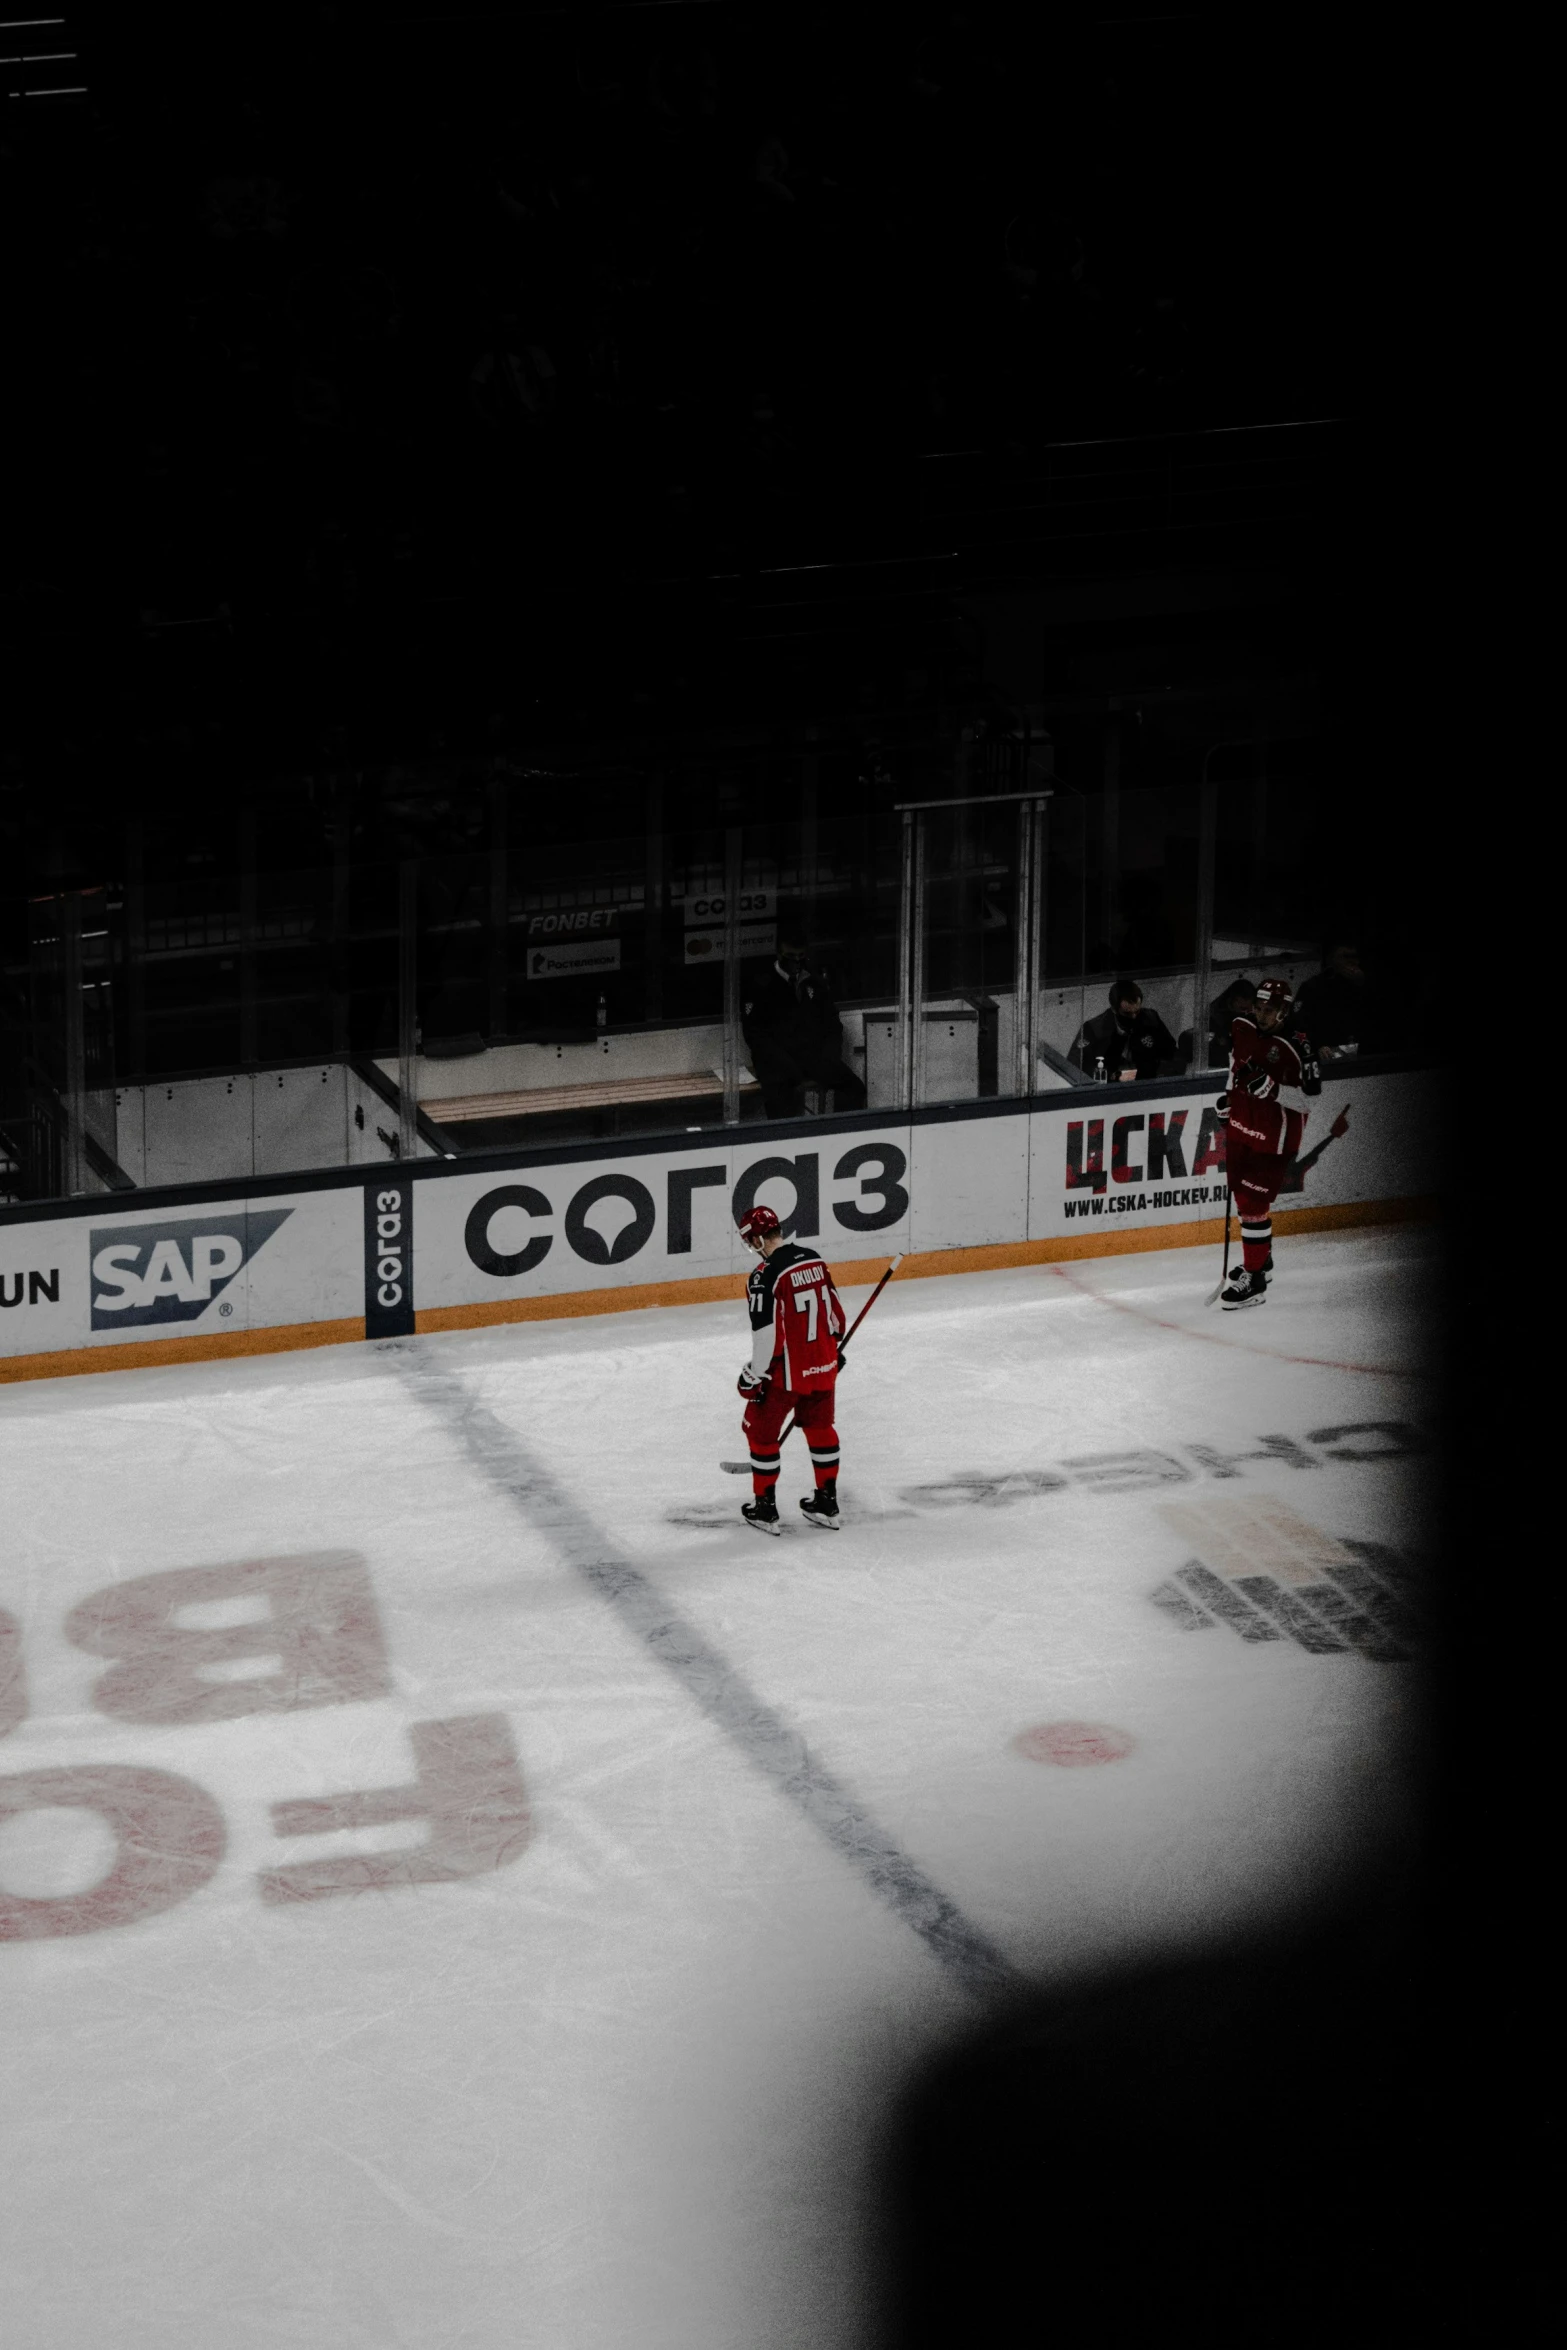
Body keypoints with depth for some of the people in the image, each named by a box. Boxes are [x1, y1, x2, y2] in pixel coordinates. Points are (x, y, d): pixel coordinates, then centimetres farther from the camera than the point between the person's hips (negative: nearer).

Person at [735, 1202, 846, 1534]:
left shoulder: (765, 1276, -21)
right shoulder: (815, 1260, 1)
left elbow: (767, 1334, -21)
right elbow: (834, 1310, 13)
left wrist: (754, 1376, -10)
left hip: (786, 1371, -6)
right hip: (823, 1365, 6)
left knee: (762, 1431, 11)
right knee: (820, 1427, 21)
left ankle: (764, 1508, 17)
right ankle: (826, 1503, 28)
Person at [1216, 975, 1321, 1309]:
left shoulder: (1295, 1045, -24)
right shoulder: (1242, 1025, -5)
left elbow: (1308, 1095, -20)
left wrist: (1273, 1089, -33)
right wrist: (1229, 1093, 14)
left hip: (1275, 1134, -8)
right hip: (1241, 1123, 8)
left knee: (1254, 1202, -9)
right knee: (1242, 1193, 20)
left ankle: (1254, 1280, -2)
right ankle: (1261, 1258, 42)